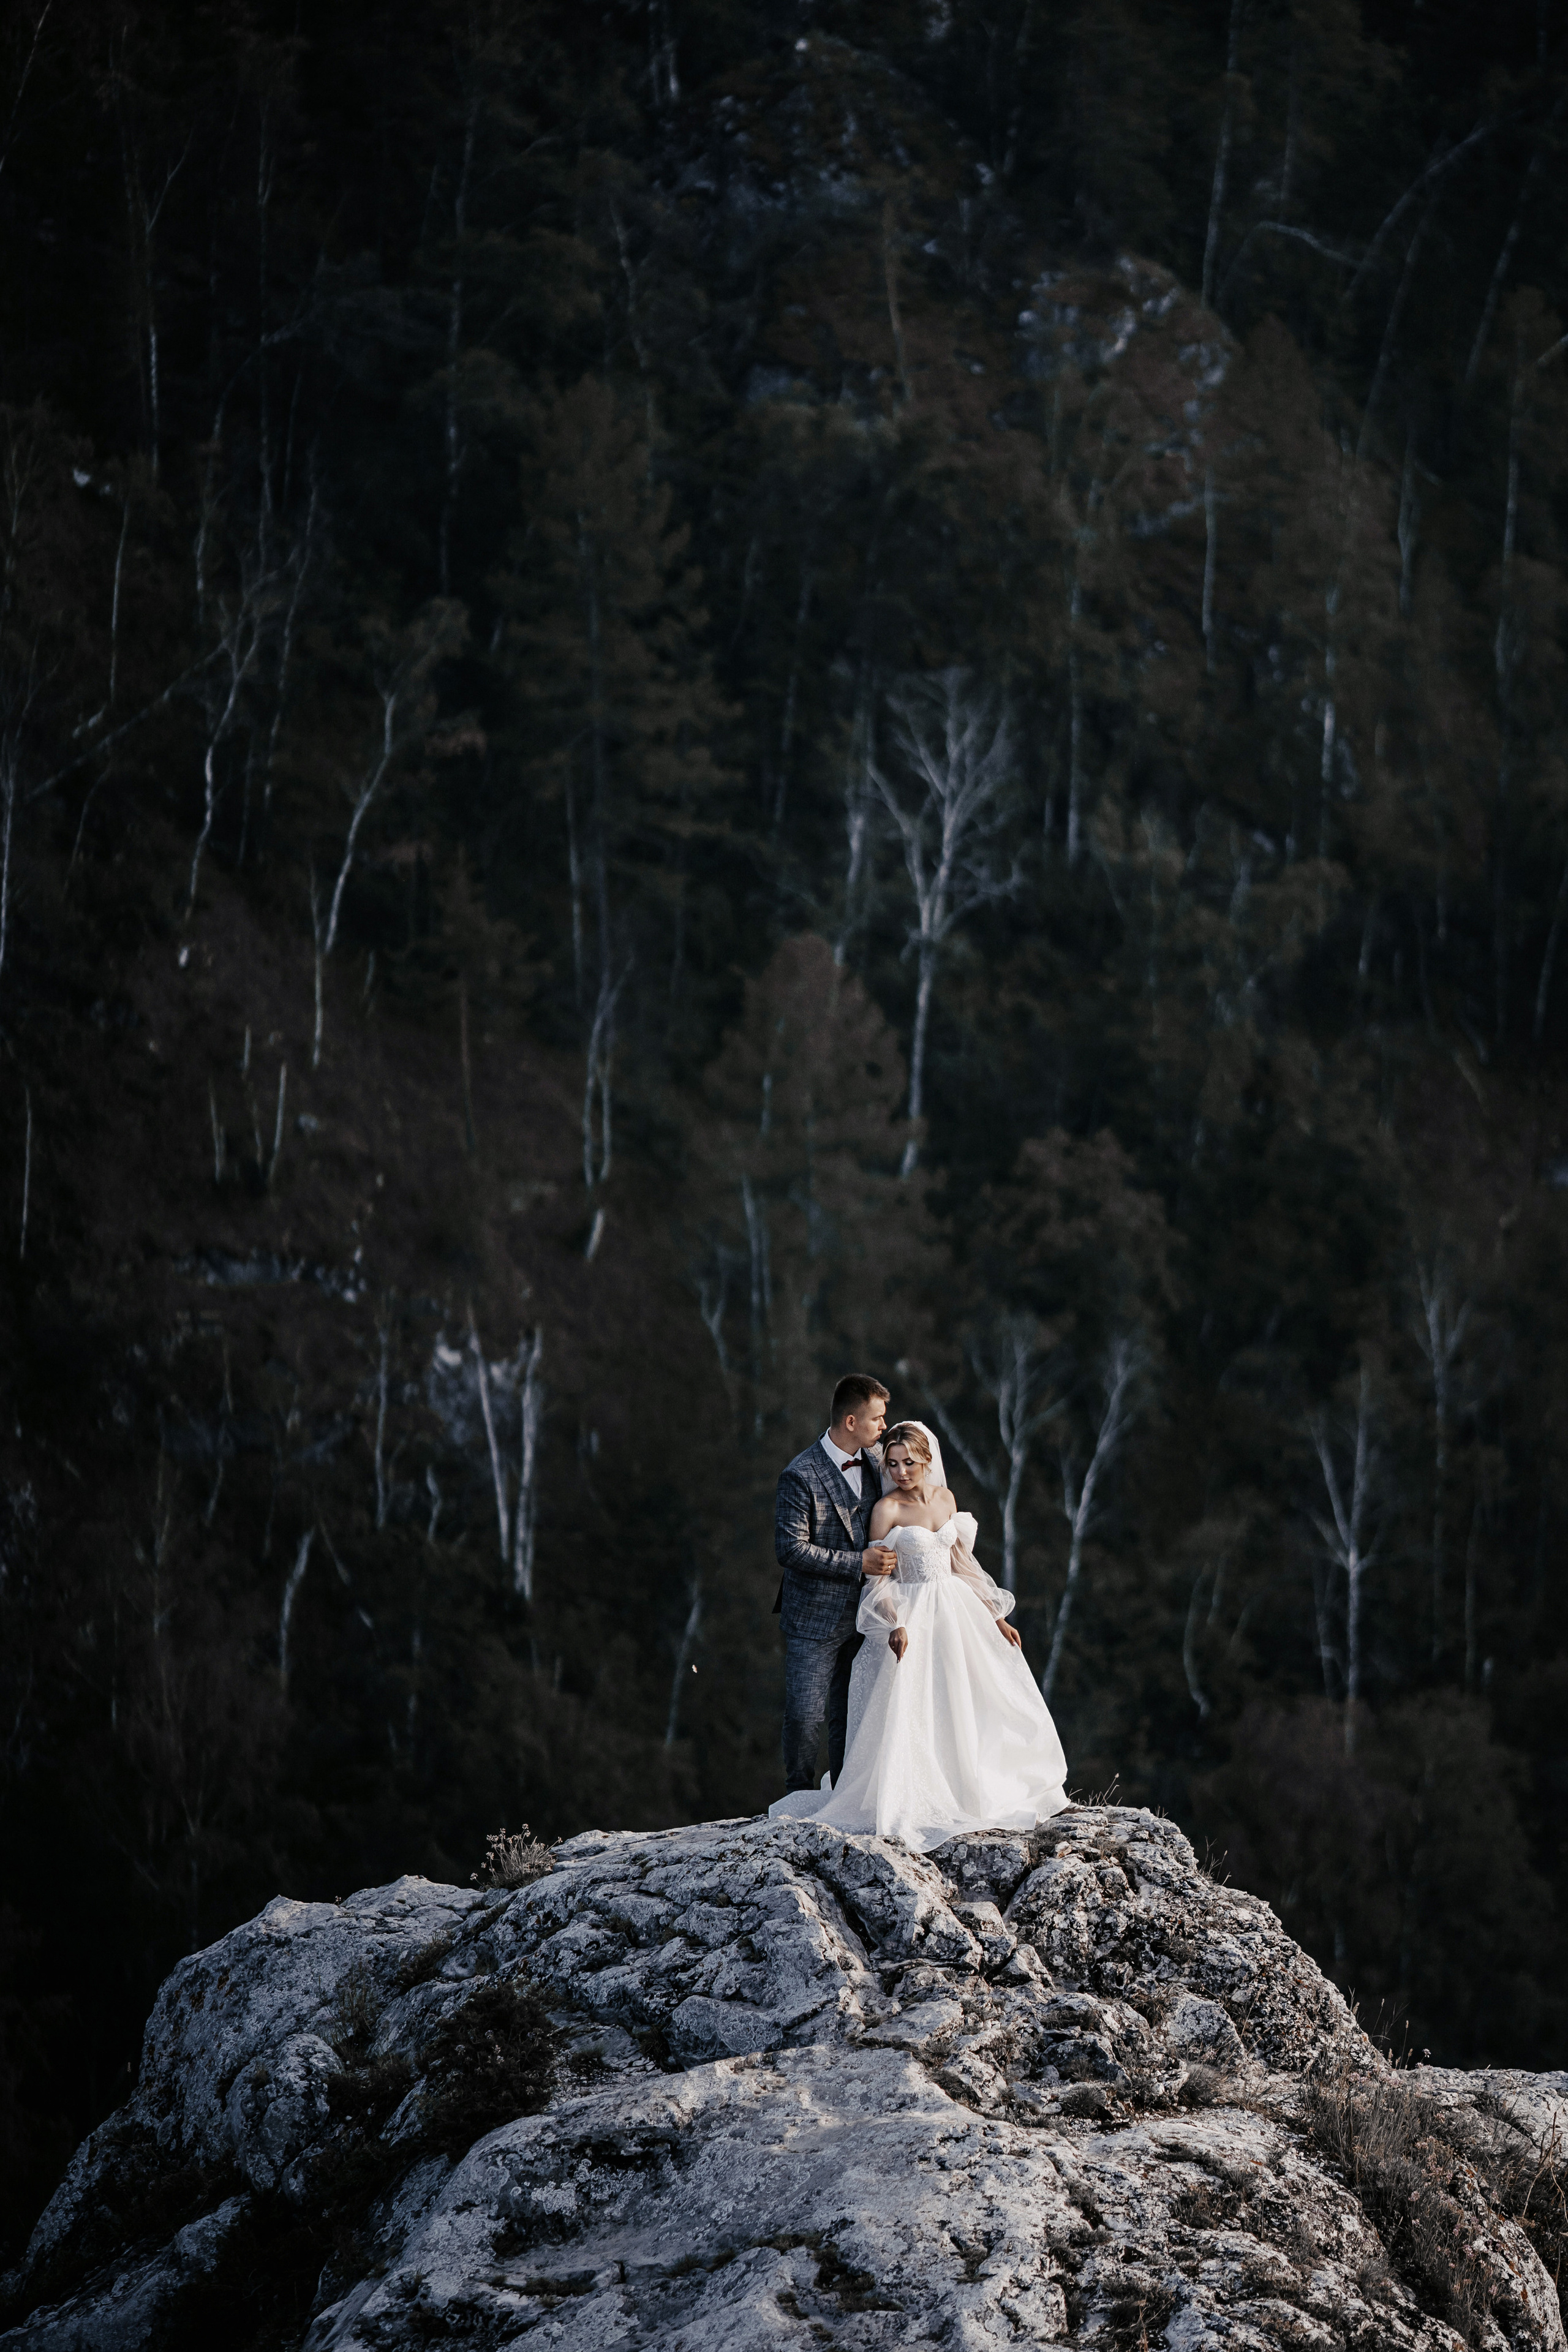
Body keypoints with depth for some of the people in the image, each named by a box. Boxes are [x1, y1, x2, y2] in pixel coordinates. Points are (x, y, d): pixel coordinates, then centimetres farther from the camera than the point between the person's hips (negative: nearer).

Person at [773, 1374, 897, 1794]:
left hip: (860, 1616, 6)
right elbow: (790, 1550, -20)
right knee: (806, 1717, -3)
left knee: (849, 1715, 11)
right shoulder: (801, 1476, -17)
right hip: (814, 1619, -6)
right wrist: (858, 1563, -21)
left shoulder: (876, 1460, 5)